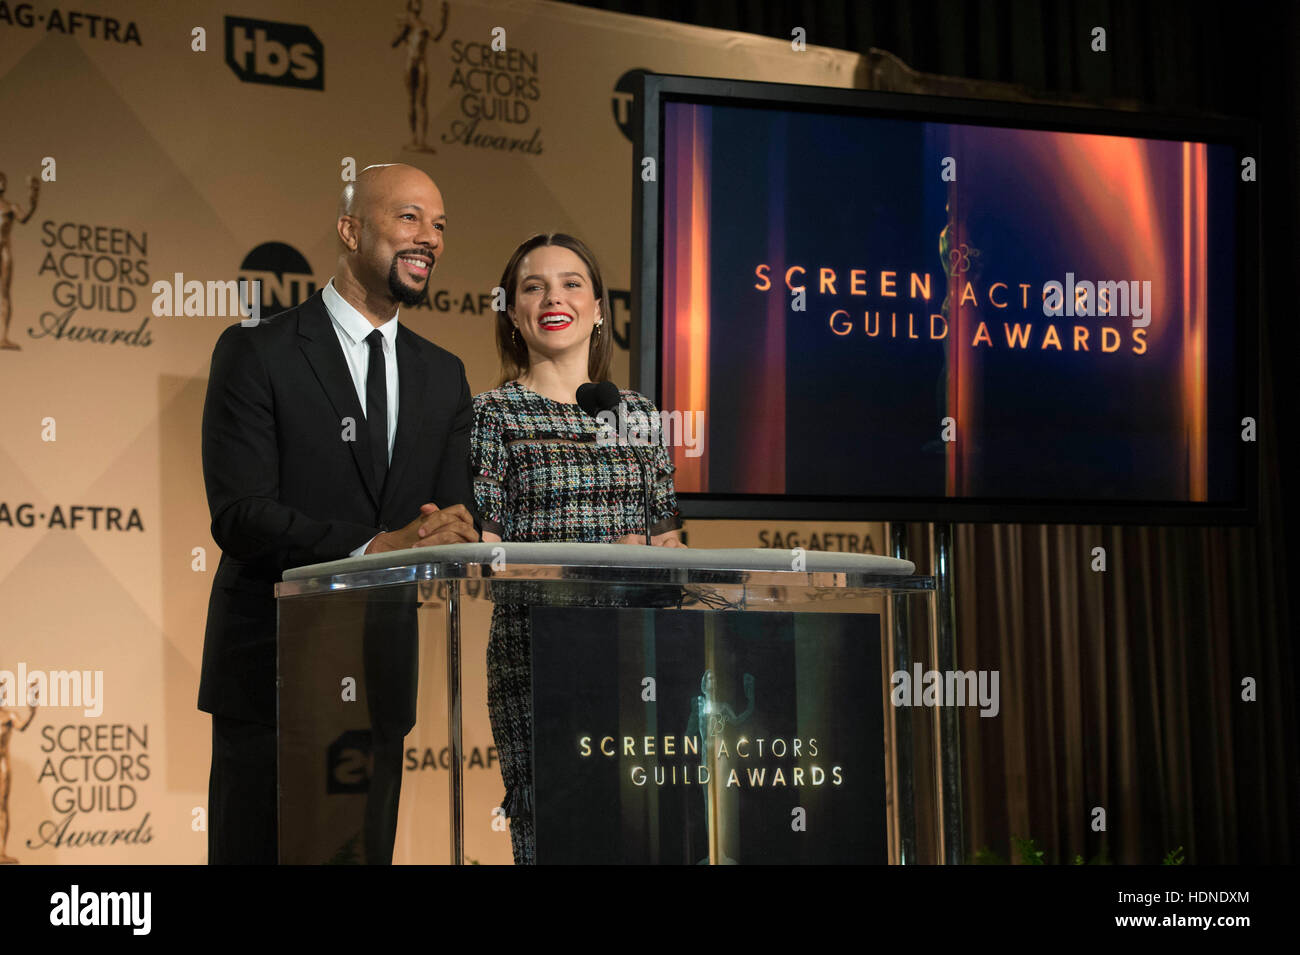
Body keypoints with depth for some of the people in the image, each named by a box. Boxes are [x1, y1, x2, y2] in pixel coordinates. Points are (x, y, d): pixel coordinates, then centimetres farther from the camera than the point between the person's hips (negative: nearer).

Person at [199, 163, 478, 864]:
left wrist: (453, 531, -18)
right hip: (270, 675, -5)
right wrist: (377, 547, -25)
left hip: (381, 680, 5)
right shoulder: (256, 353, -5)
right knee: (256, 850, 0)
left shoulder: (442, 375, 13)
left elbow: (458, 513, 8)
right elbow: (239, 516, -15)